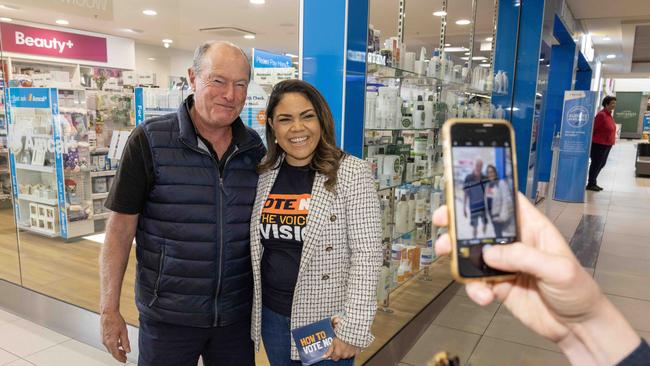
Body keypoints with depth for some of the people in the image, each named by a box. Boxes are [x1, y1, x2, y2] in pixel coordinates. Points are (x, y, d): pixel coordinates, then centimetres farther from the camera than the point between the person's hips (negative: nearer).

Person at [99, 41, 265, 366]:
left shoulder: (255, 148, -1)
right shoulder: (150, 141, -11)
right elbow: (121, 226, -8)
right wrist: (109, 309, -8)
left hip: (237, 313, 3)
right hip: (168, 315, -3)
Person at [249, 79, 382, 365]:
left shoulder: (352, 173, -13)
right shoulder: (264, 174, 0)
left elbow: (367, 255, -15)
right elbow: (257, 248, 9)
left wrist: (353, 328, -17)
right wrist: (247, 305, 10)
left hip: (327, 320, -4)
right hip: (271, 315, 5)